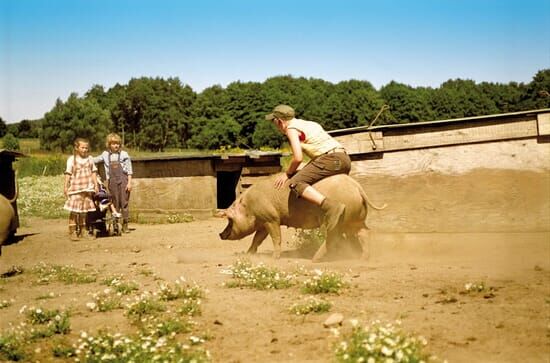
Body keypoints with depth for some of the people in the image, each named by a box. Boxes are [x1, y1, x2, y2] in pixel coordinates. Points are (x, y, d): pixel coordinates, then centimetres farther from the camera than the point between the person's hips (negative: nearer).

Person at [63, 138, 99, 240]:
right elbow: (68, 173, -2)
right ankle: (72, 232, -4)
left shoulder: (90, 159, 10)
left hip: (87, 188, 4)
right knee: (74, 211, -7)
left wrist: (96, 185, 9)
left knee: (84, 211, 8)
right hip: (75, 189, -4)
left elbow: (93, 173, 13)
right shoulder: (72, 159, -1)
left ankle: (82, 231, 17)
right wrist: (65, 186, -7)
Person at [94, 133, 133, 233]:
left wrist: (129, 182, -6)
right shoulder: (106, 154, 9)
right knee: (115, 203, 4)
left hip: (123, 180, -2)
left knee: (124, 202, -4)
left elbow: (129, 170, 0)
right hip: (112, 181, 2)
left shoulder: (124, 154, 1)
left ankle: (125, 224, 2)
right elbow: (95, 160, 25)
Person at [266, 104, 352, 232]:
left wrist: (288, 173, 5)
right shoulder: (308, 124, 27)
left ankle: (331, 207, -34)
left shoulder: (291, 128, 0)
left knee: (295, 183, -17)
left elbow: (298, 158, -12)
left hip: (332, 158, -9)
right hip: (345, 159, 9)